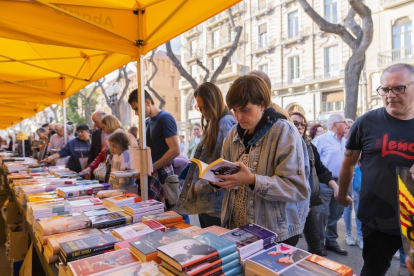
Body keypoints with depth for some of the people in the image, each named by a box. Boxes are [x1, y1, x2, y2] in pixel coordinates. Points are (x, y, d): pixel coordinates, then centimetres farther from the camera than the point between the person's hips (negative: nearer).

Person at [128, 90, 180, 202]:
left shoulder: (165, 118, -11)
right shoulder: (149, 121, 15)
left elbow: (175, 150, -19)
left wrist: (150, 168, -15)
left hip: (162, 174, -8)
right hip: (153, 173, 8)